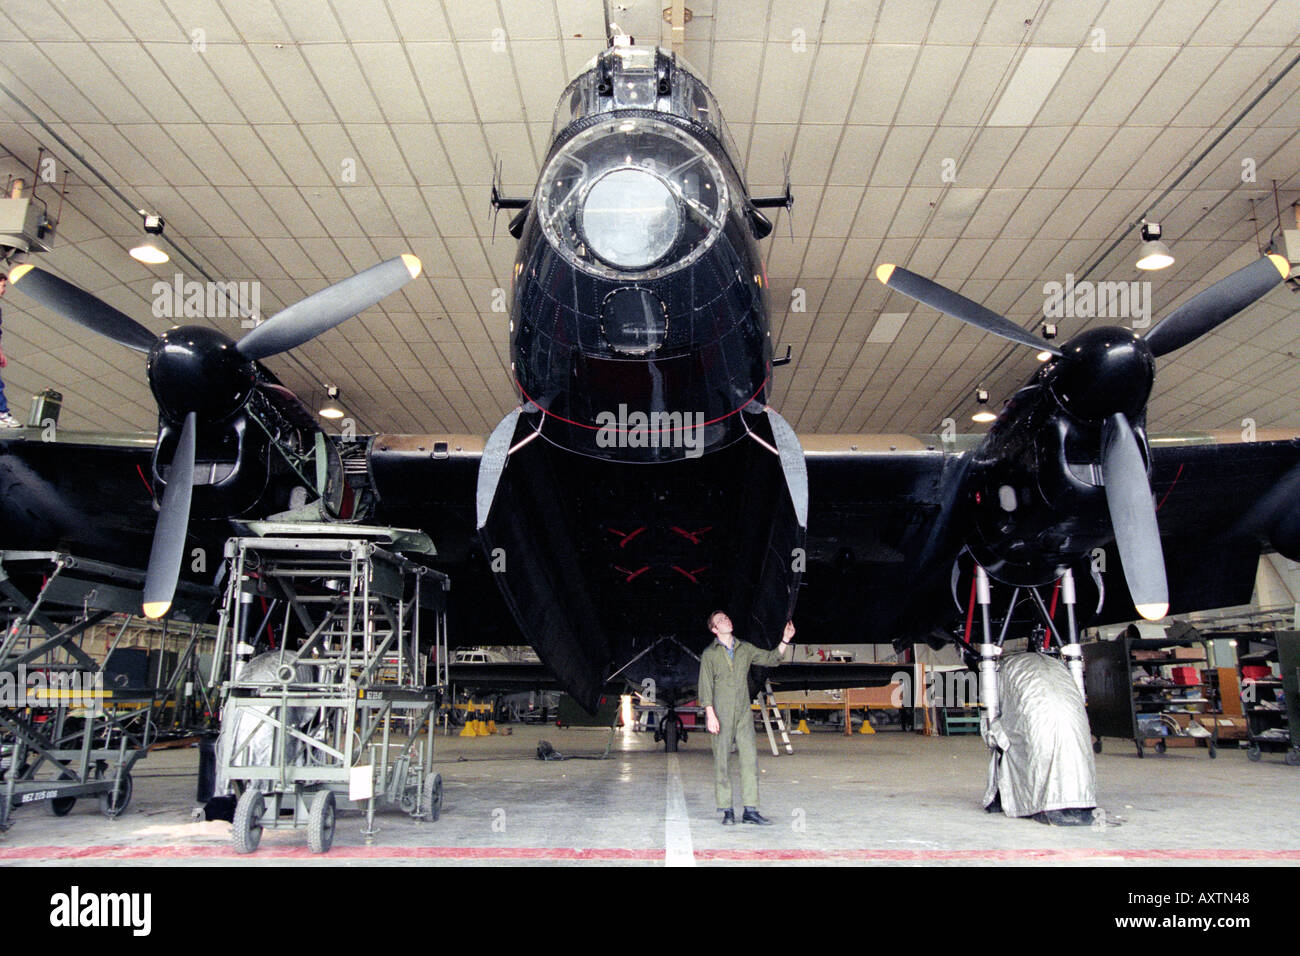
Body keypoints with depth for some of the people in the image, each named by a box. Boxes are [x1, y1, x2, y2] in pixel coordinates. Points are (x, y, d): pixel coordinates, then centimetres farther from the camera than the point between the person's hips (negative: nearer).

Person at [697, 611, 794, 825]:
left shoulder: (745, 648, 12)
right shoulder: (709, 654, 1)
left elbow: (770, 658, 16)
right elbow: (705, 686, -3)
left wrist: (785, 640, 3)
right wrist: (710, 715, -11)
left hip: (743, 713, 3)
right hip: (721, 714, -3)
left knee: (750, 758, -3)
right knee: (722, 761, -1)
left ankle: (751, 810, 1)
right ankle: (727, 810, 6)